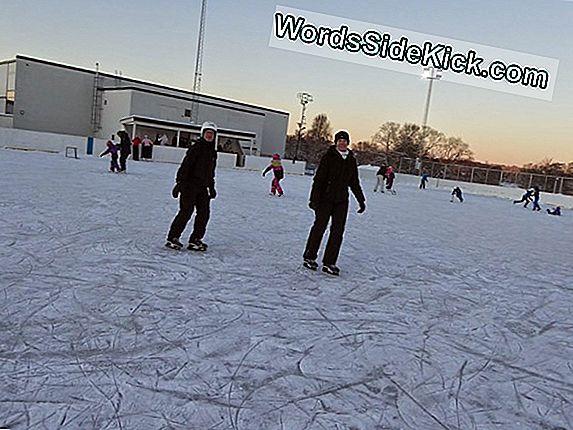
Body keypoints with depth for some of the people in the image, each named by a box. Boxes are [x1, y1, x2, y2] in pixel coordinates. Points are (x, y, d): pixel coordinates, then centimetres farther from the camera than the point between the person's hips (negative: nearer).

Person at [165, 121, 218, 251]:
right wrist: (179, 182, -20)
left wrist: (211, 187, 24)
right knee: (186, 212, -8)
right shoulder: (196, 148, -8)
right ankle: (172, 238, 3)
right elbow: (185, 165, -14)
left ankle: (195, 240, 12)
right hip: (190, 185, -7)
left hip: (203, 187, 8)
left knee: (204, 213, 3)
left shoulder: (213, 152, 15)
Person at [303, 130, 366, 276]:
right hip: (325, 198, -5)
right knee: (319, 227, 2)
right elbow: (318, 179, -9)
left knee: (338, 231, 1)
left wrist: (361, 201, 17)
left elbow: (354, 182, 19)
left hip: (342, 200, 5)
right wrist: (314, 199, -15)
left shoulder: (351, 160, 10)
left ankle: (329, 263, 7)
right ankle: (309, 257, 17)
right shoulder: (328, 157, -6)